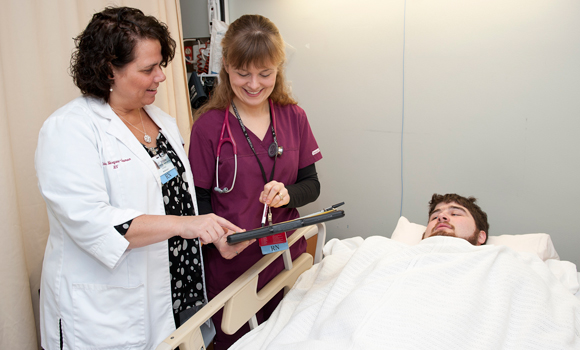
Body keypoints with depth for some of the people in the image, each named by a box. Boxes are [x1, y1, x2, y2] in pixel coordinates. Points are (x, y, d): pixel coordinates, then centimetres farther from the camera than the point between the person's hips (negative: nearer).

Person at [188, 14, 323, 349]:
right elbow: (199, 200, -7)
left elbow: (311, 185, 4)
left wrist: (287, 194, -17)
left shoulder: (294, 117, 1)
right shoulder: (209, 126, -10)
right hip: (230, 268, -3)